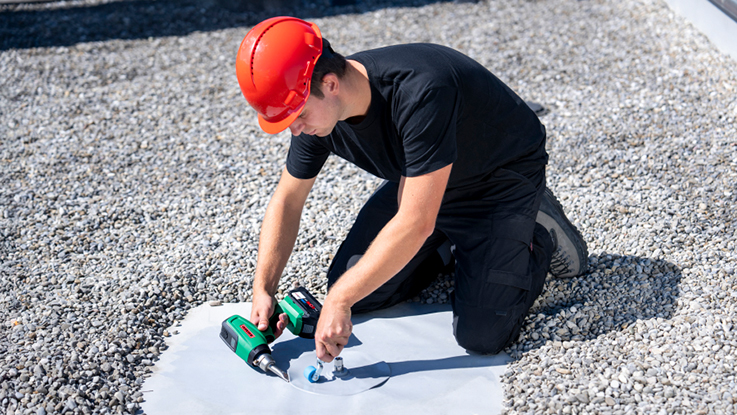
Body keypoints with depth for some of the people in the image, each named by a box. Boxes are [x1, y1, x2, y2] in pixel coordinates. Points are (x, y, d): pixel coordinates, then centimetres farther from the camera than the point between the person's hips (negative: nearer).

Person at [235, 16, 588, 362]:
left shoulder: (419, 93, -40)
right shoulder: (316, 109, -16)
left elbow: (416, 223, -40)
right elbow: (287, 200, -2)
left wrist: (340, 300, -35)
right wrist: (263, 289, -12)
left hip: (504, 176, -6)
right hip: (419, 179, 7)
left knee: (481, 334, -18)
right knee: (358, 293, 0)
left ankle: (541, 238, 8)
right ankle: (454, 244, 20)